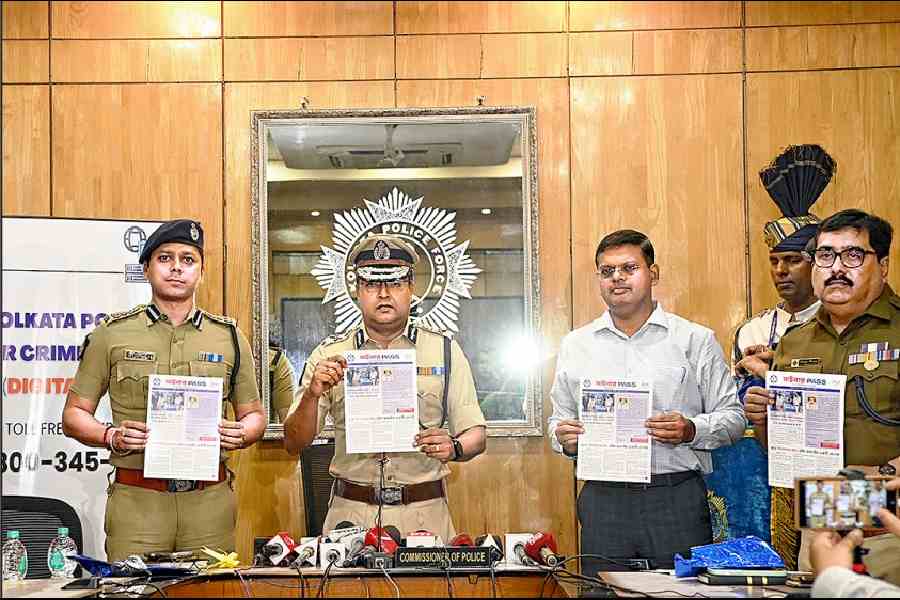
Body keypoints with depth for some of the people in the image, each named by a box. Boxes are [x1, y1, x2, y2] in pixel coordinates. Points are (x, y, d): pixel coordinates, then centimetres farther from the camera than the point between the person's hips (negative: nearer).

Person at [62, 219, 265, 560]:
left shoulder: (229, 337, 11)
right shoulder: (112, 334, 6)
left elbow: (254, 414, 17)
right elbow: (74, 415, 8)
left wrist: (241, 435, -5)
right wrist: (112, 437, -11)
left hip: (210, 499, 2)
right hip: (136, 502, -1)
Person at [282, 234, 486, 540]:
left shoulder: (444, 350, 6)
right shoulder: (329, 354, 5)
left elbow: (475, 434, 7)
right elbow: (294, 444, 3)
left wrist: (453, 447, -15)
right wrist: (312, 395, -14)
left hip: (425, 515, 0)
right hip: (351, 515, 0)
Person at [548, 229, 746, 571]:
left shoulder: (696, 340, 5)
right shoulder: (575, 345, 13)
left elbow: (733, 417, 5)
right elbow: (559, 420, 18)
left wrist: (691, 430, -13)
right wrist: (565, 438, -4)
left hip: (678, 499, -2)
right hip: (603, 500, 2)